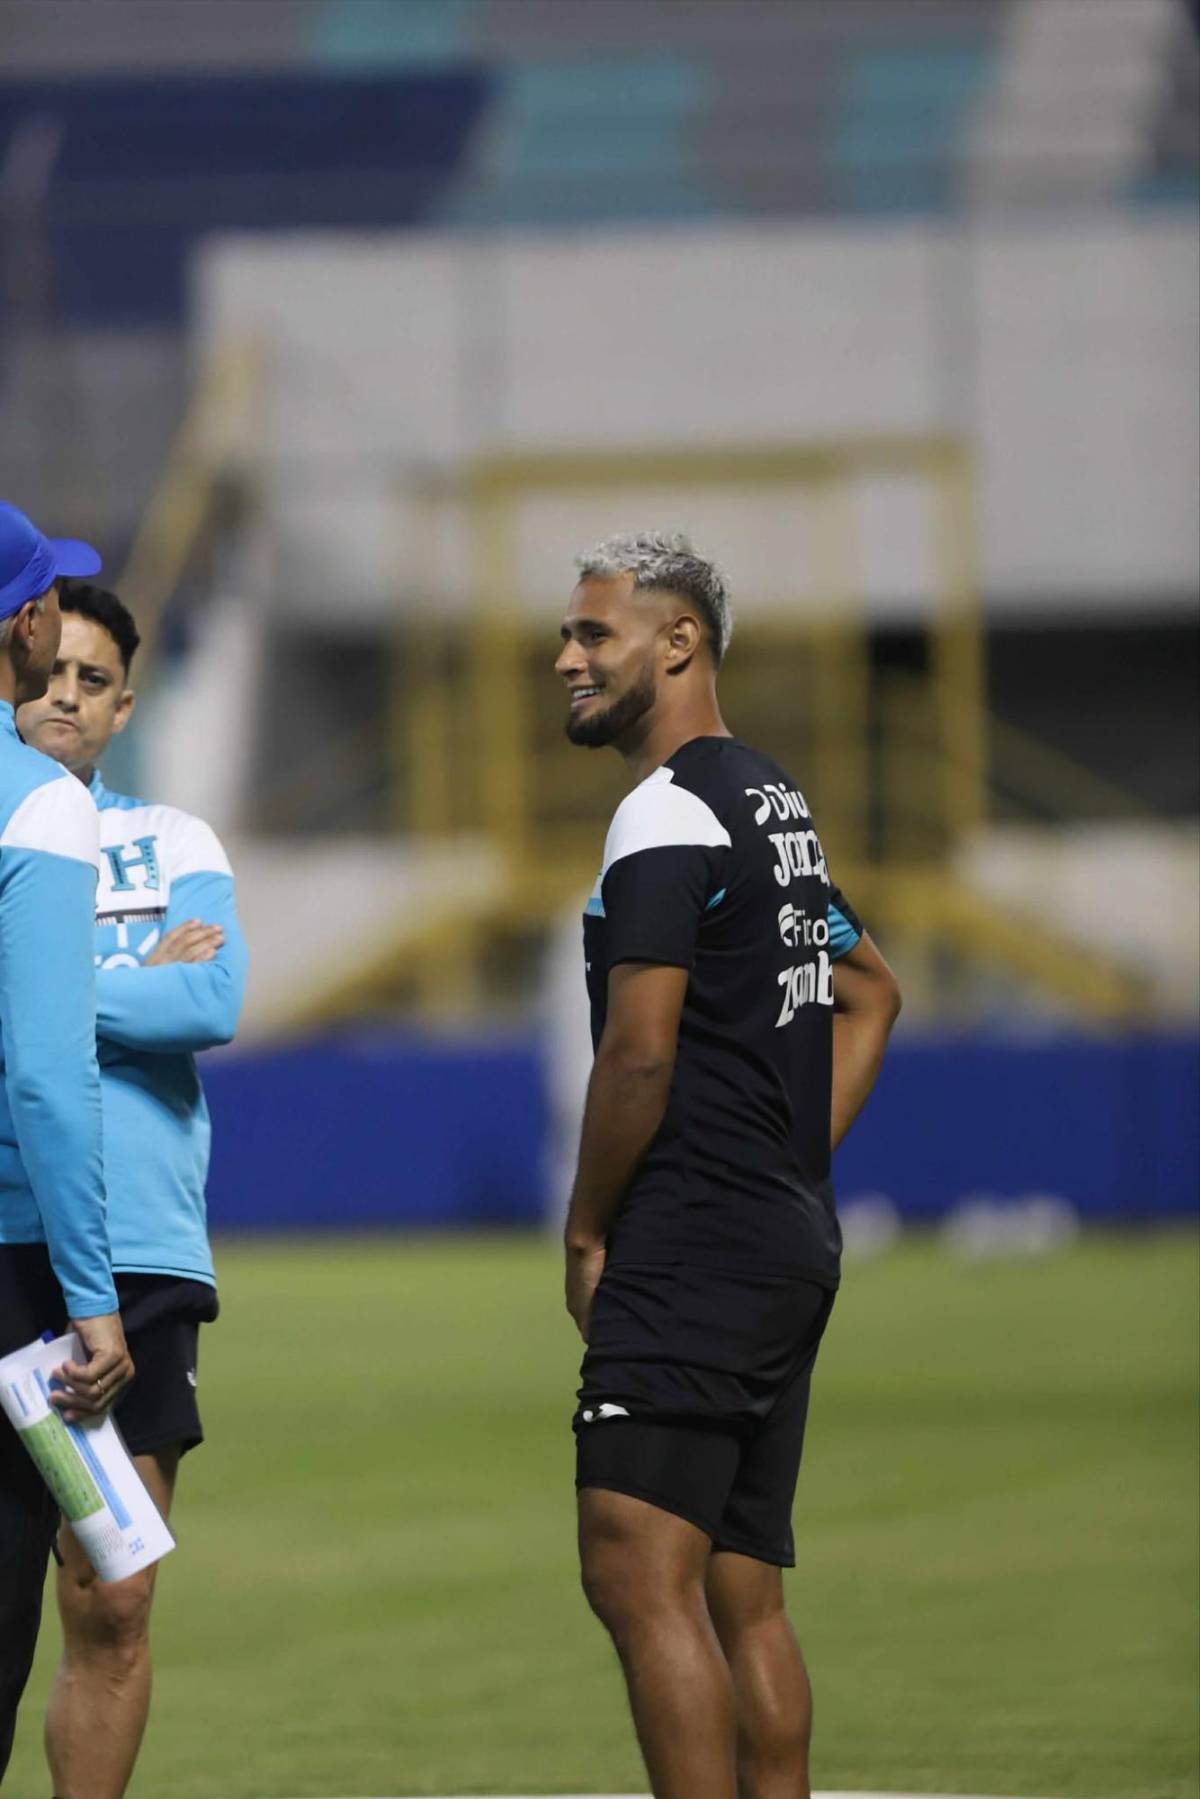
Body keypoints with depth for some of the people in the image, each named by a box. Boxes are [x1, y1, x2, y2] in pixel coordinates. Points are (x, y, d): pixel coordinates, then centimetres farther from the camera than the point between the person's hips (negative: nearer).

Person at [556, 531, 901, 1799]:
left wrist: (588, 1231, -6)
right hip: (793, 1244, 10)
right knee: (741, 1598, 10)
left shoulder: (667, 814, -11)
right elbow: (871, 993, 31)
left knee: (639, 1576, -14)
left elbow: (640, 1051, -17)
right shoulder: (773, 804, 19)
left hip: (690, 1258, -10)